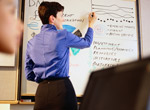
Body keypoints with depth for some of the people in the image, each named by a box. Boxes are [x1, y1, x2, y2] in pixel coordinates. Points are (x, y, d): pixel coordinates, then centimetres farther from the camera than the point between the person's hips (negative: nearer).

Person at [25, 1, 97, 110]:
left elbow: (29, 75, 10)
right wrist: (91, 24, 28)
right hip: (61, 87, -5)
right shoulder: (63, 35, -7)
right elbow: (86, 43, 12)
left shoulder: (31, 42, 8)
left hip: (41, 89, 5)